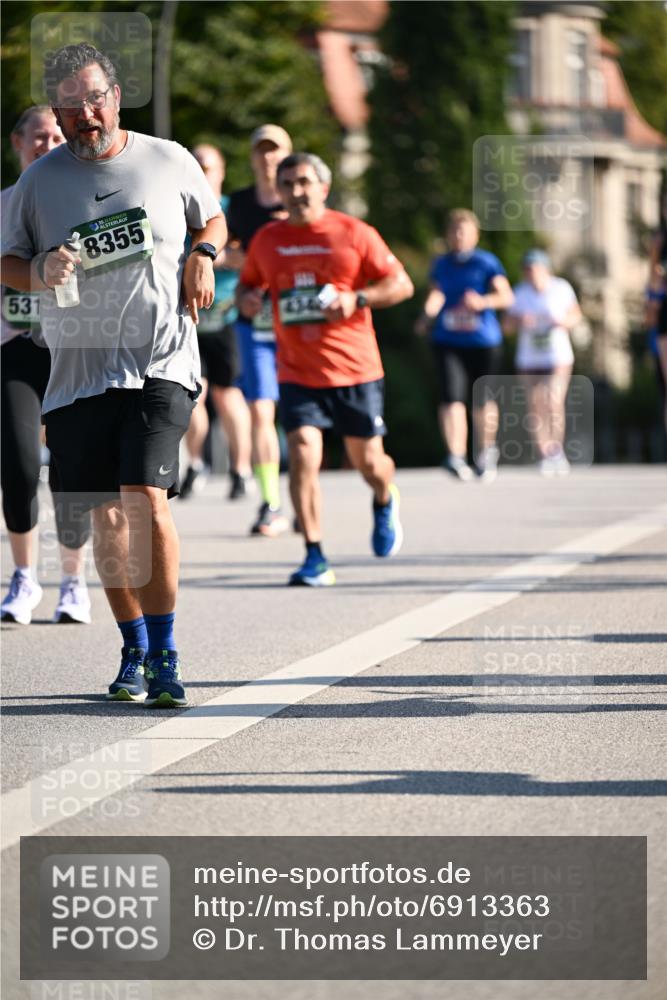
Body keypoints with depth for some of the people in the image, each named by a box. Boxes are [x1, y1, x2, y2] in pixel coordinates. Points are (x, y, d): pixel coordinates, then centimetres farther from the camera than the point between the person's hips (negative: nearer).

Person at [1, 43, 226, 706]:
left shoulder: (169, 161, 5)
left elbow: (212, 219, 21)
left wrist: (203, 255, -1)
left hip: (161, 361, -2)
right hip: (78, 370, 2)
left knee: (145, 497, -18)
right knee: (106, 516, 6)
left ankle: (164, 655, -12)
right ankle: (135, 652, 22)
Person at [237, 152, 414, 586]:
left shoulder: (353, 233, -3)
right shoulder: (267, 240, 5)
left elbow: (402, 284, 0)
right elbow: (248, 283, 21)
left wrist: (358, 298, -17)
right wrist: (247, 299, -4)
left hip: (355, 370, -1)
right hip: (297, 372, 1)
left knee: (367, 460, 8)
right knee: (303, 457, -14)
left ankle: (386, 502, 45)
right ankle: (315, 559, -10)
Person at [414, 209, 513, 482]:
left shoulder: (487, 262, 0)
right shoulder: (441, 264, 12)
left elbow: (506, 296, -4)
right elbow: (436, 293, 12)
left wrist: (483, 302, -22)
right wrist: (427, 316, -8)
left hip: (483, 340, -2)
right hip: (447, 341, 2)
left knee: (481, 399, 6)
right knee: (452, 396, -16)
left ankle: (486, 451, 31)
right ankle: (456, 456, -25)